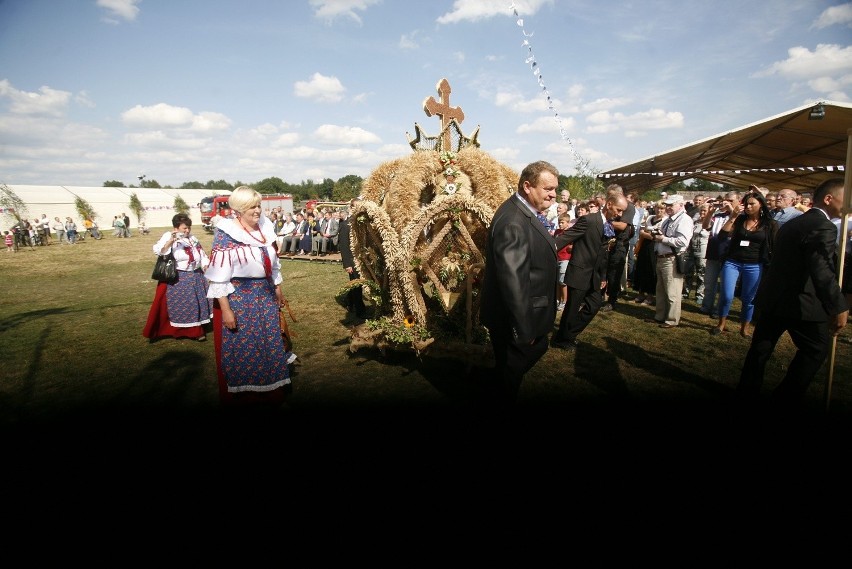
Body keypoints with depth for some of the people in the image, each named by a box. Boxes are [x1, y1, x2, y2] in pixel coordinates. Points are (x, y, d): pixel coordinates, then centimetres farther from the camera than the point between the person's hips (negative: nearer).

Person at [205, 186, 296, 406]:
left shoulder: (264, 228, 4)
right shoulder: (226, 235, -16)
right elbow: (219, 276, -16)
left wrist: (278, 289, 20)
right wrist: (226, 309, -18)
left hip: (265, 296, 7)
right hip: (238, 298, -6)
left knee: (269, 343, 15)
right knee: (241, 348, 5)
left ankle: (270, 389, 31)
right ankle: (241, 394, 23)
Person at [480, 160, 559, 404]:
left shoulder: (525, 212, 4)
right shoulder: (513, 222, -30)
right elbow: (513, 280, -31)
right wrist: (523, 328, -26)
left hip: (527, 312, 10)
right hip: (513, 319, -10)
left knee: (538, 347, 27)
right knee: (512, 368, 11)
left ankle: (498, 384, 47)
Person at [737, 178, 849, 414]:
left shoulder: (792, 223, 14)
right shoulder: (823, 227, -15)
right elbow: (823, 273, -25)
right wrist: (838, 308, -24)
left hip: (772, 297, 8)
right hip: (799, 303, -8)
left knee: (761, 347, 14)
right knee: (817, 348, 10)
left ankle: (747, 392, 23)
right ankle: (787, 398, 15)